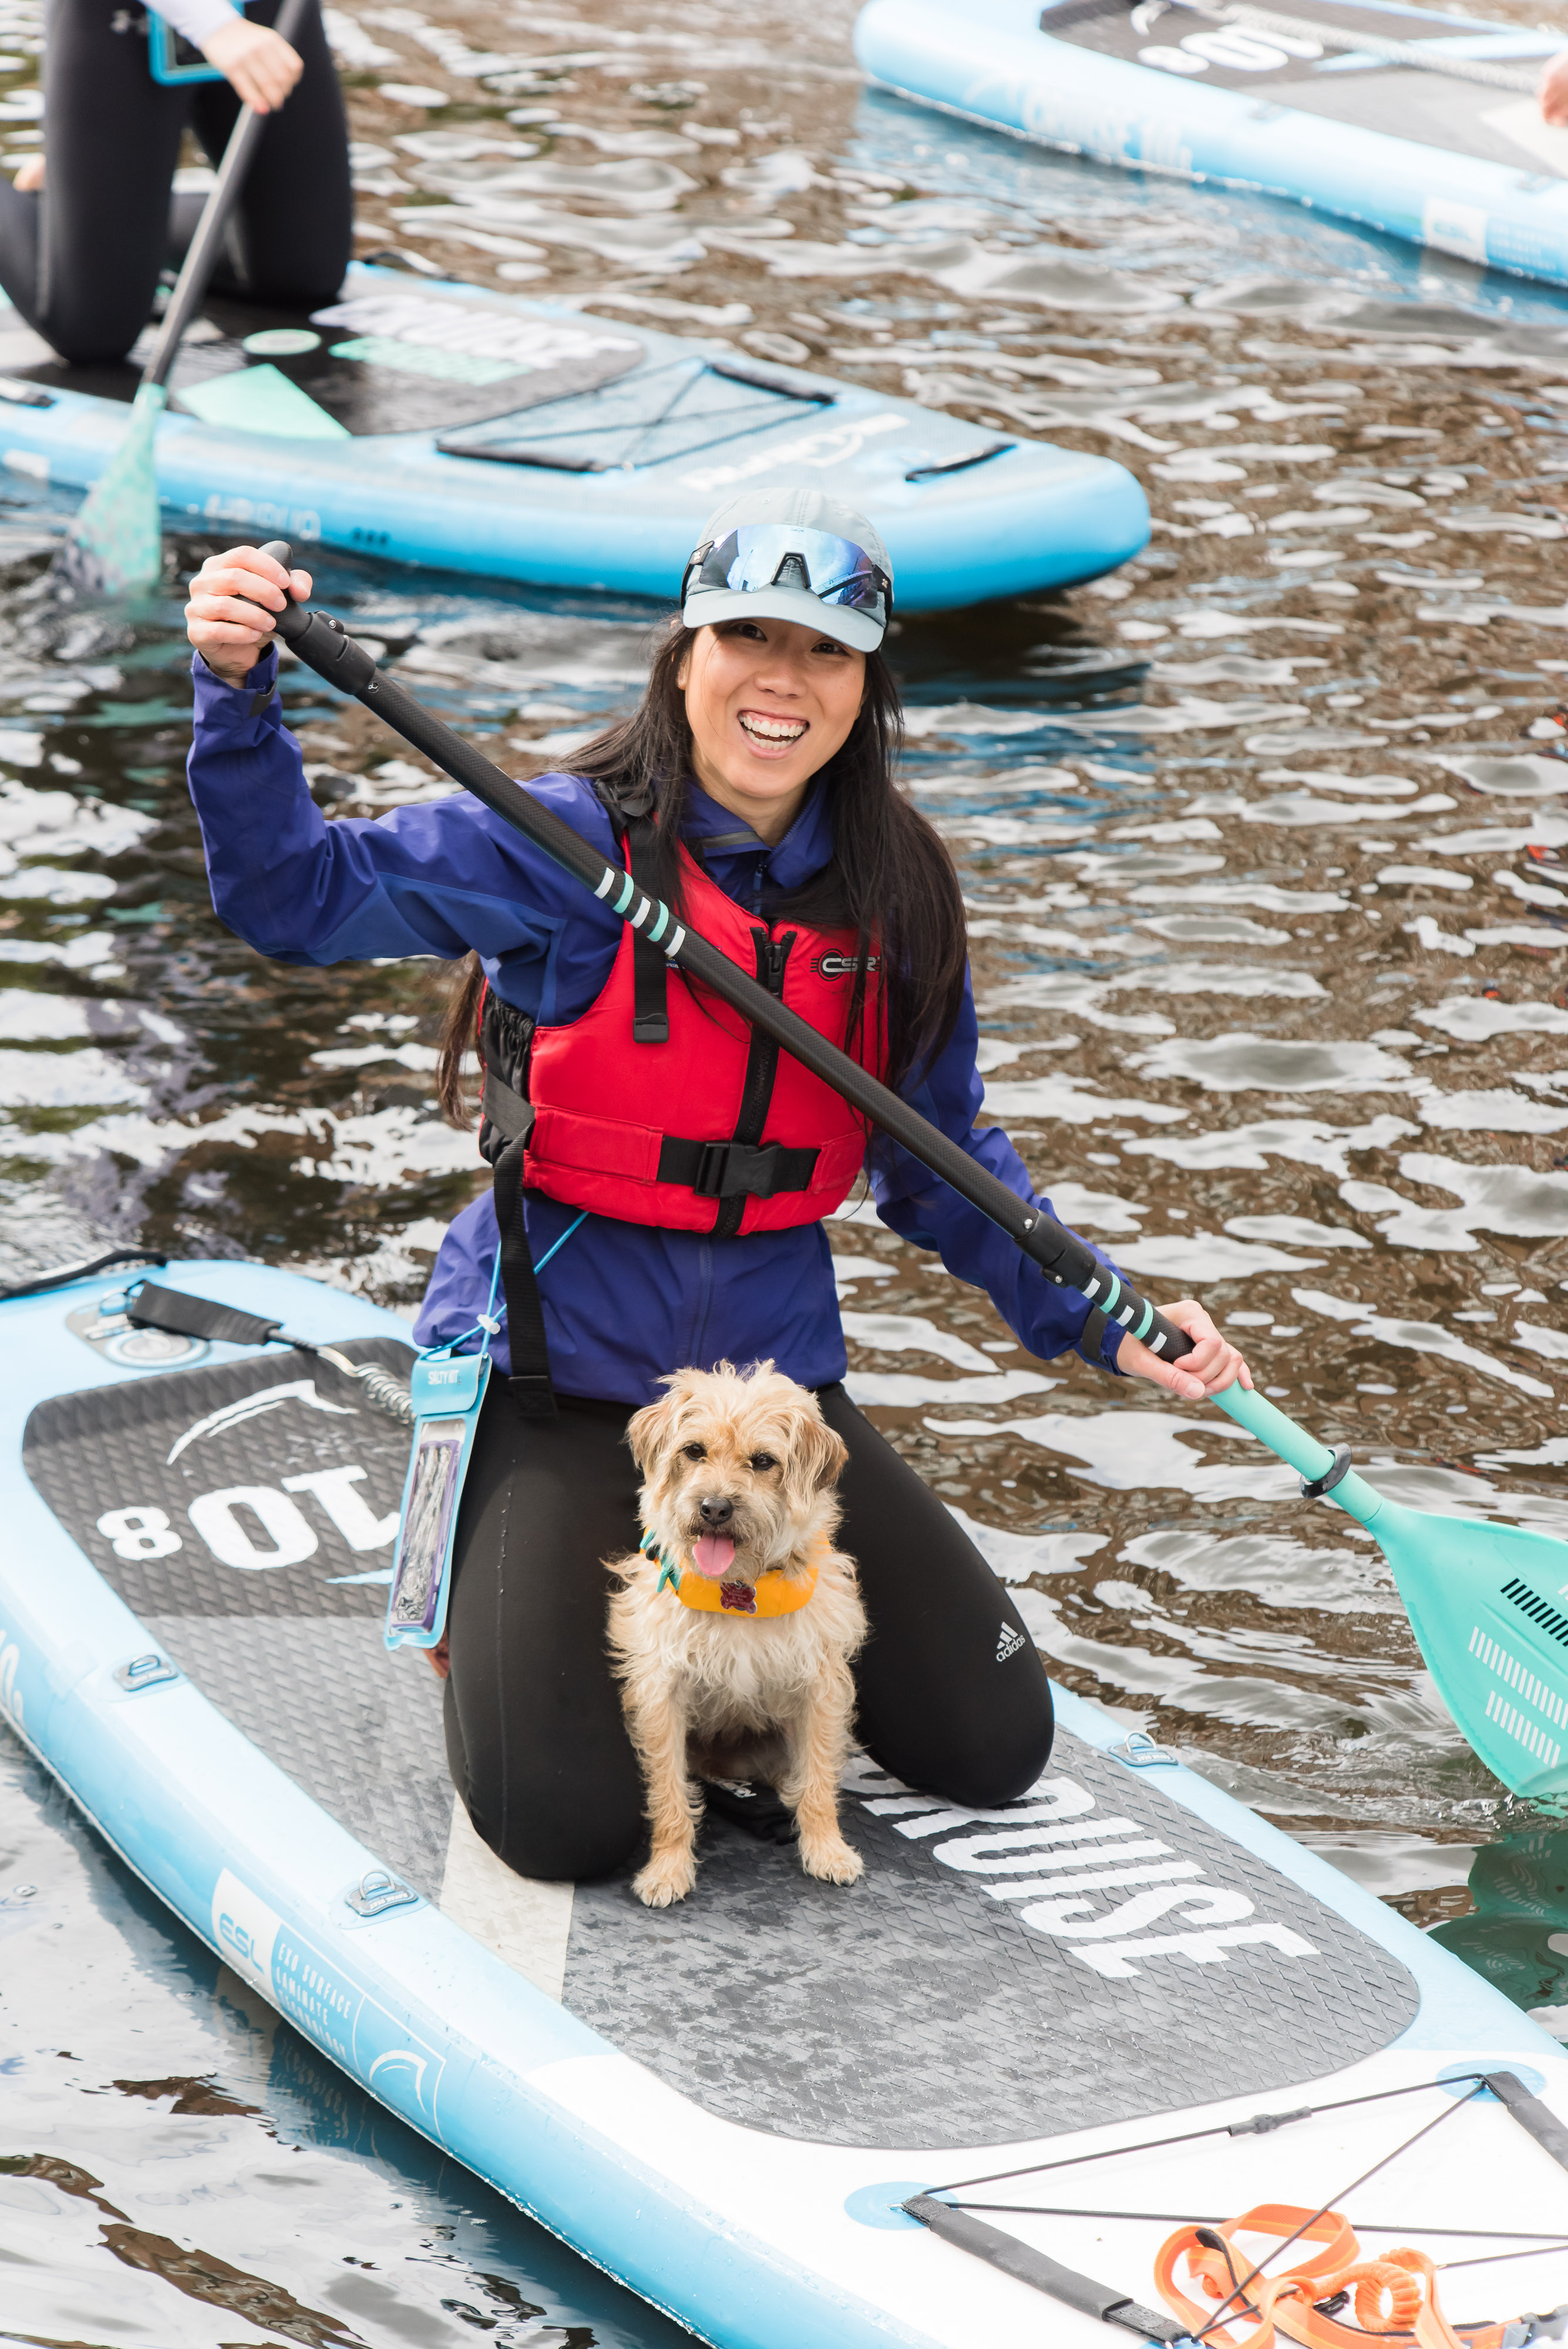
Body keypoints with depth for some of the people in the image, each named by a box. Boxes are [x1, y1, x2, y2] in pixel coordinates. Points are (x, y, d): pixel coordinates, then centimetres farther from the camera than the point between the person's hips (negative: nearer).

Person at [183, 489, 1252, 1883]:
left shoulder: (894, 896, 2)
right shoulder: (563, 850, -12)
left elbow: (940, 1164, 11)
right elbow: (297, 893, -21)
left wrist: (1101, 1320, 2)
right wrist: (240, 691, -37)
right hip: (555, 1377, -4)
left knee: (994, 1748, 4)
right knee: (571, 1824, -14)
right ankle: (491, 1597, 18)